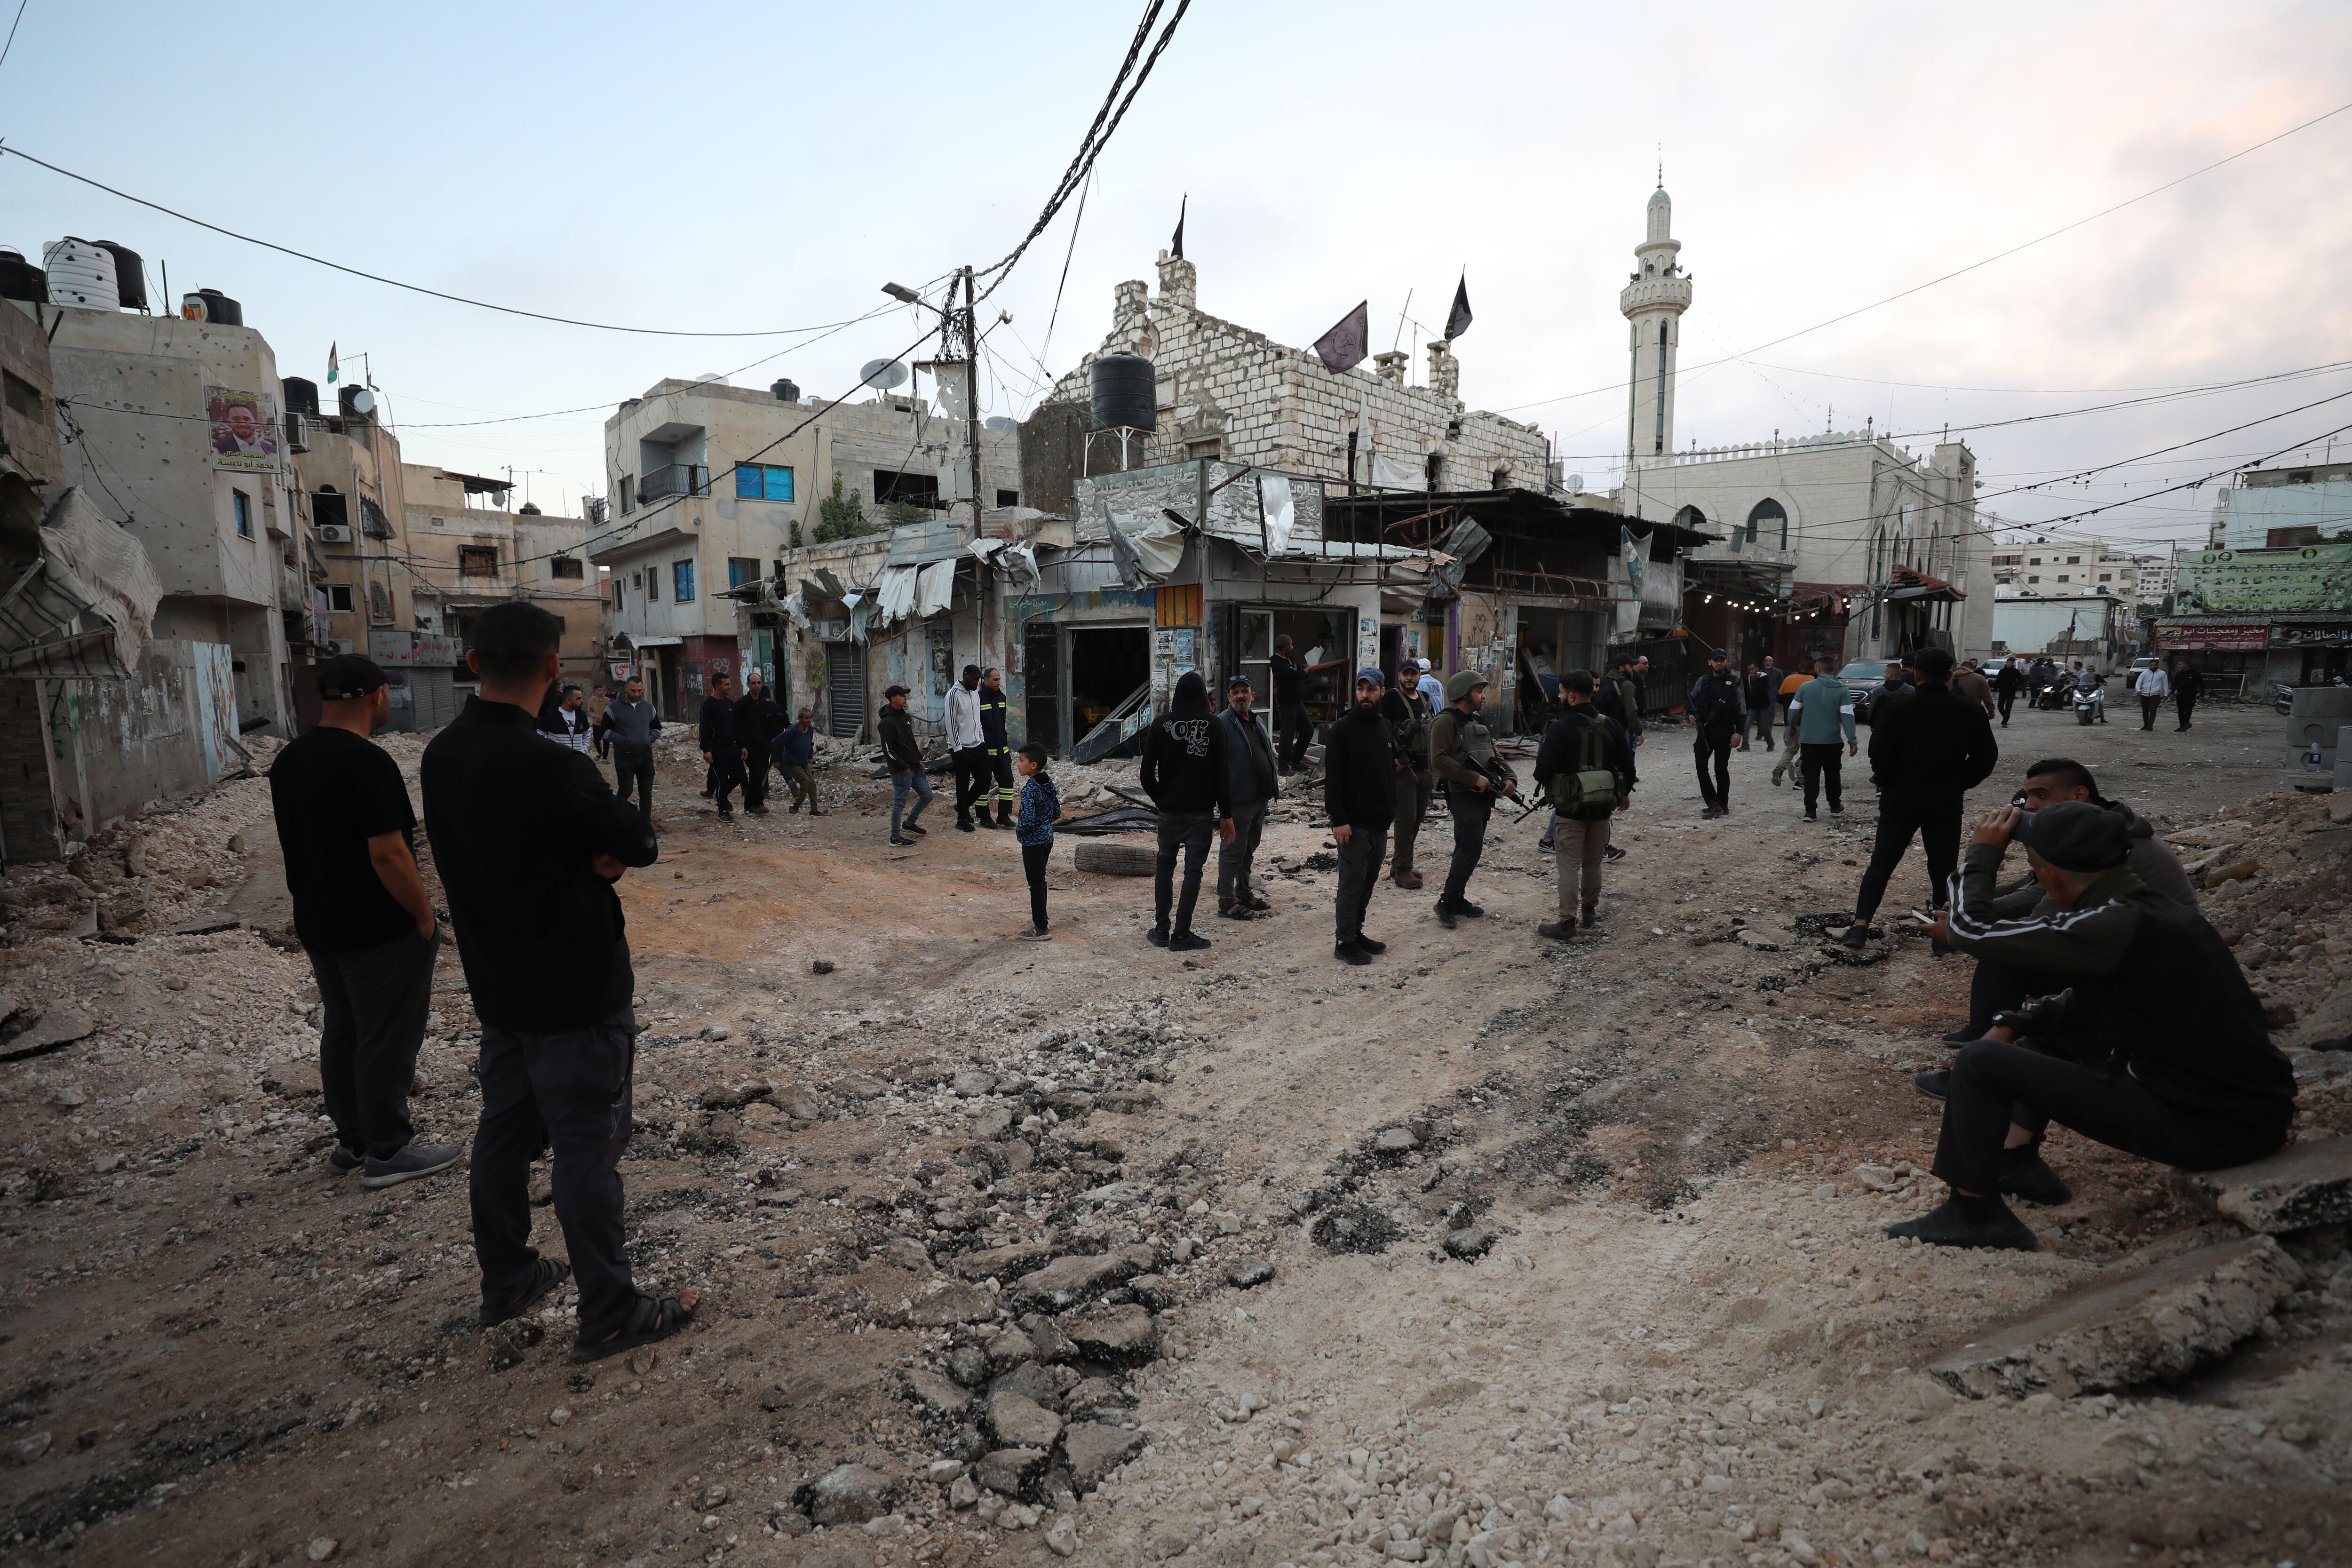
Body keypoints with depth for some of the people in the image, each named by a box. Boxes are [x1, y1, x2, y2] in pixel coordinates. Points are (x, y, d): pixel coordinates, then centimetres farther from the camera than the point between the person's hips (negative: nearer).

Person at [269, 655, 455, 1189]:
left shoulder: (289, 759, 7)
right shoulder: (367, 762, -22)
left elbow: (297, 844, 15)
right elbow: (388, 853, -24)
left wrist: (314, 907, 23)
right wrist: (425, 916, -14)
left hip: (319, 924, 9)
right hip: (380, 930, -9)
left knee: (342, 1031, 17)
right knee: (389, 1039, 1)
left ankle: (351, 1141, 28)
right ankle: (387, 1153, 9)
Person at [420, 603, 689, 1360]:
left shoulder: (442, 755, 1)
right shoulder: (550, 767, -27)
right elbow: (642, 844, -18)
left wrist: (593, 855, -8)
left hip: (499, 984, 8)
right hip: (574, 991, -8)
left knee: (505, 1133, 20)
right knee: (588, 1148, 2)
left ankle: (507, 1280, 37)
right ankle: (610, 1315, 14)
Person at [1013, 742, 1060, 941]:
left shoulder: (1029, 790, -22)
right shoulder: (1049, 784, 3)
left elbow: (1028, 820, -27)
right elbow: (1056, 813, 9)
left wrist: (1019, 831, -9)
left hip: (1033, 842, -9)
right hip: (1047, 838, 9)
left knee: (1036, 884, 1)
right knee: (1040, 881, 19)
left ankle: (1041, 929, 7)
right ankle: (1040, 921, 30)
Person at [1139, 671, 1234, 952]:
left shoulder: (1161, 724, -3)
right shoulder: (1212, 724, -7)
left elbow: (1147, 773, -3)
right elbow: (1221, 774, -7)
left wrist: (1161, 800, 13)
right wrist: (1227, 815, -3)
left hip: (1169, 811, 2)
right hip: (1201, 812, -2)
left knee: (1165, 865, 15)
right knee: (1193, 870, 4)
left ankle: (1161, 930, 16)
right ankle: (1181, 934, 3)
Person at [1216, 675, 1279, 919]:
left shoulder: (1257, 722, 16)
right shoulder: (1223, 723, -11)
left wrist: (1272, 787, 18)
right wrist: (1225, 799, -21)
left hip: (1260, 798, 9)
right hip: (1238, 800, -9)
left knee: (1249, 849, 18)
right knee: (1232, 851, -3)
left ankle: (1244, 893, 31)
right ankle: (1226, 901, 5)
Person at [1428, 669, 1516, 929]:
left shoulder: (1477, 721, 18)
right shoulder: (1446, 721, -10)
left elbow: (1493, 756, 22)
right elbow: (1439, 759, -20)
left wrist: (1510, 778, 3)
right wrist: (1475, 778, -21)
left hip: (1483, 795, 9)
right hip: (1463, 795, -9)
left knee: (1470, 849, 12)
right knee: (1471, 848, -13)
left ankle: (1458, 899, 20)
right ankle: (1446, 903, -6)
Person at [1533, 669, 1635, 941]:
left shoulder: (1561, 728, -17)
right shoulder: (1609, 725, 2)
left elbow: (1544, 770, -20)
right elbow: (1627, 763, 10)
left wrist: (1542, 777, 3)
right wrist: (1625, 792, 25)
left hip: (1571, 809, -6)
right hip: (1602, 808, 6)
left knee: (1569, 865, 0)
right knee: (1593, 863, 19)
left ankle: (1567, 923, 0)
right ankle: (1591, 912, 31)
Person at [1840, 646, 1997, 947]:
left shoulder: (1896, 709, -10)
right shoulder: (1970, 710, -1)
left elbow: (1880, 757, -13)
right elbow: (1986, 756, 1)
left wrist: (1888, 784, 5)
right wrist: (1960, 784, 13)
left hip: (1901, 798, -1)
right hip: (1946, 801, 2)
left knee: (1882, 862, 4)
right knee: (1943, 867, 10)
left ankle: (1860, 926, -3)